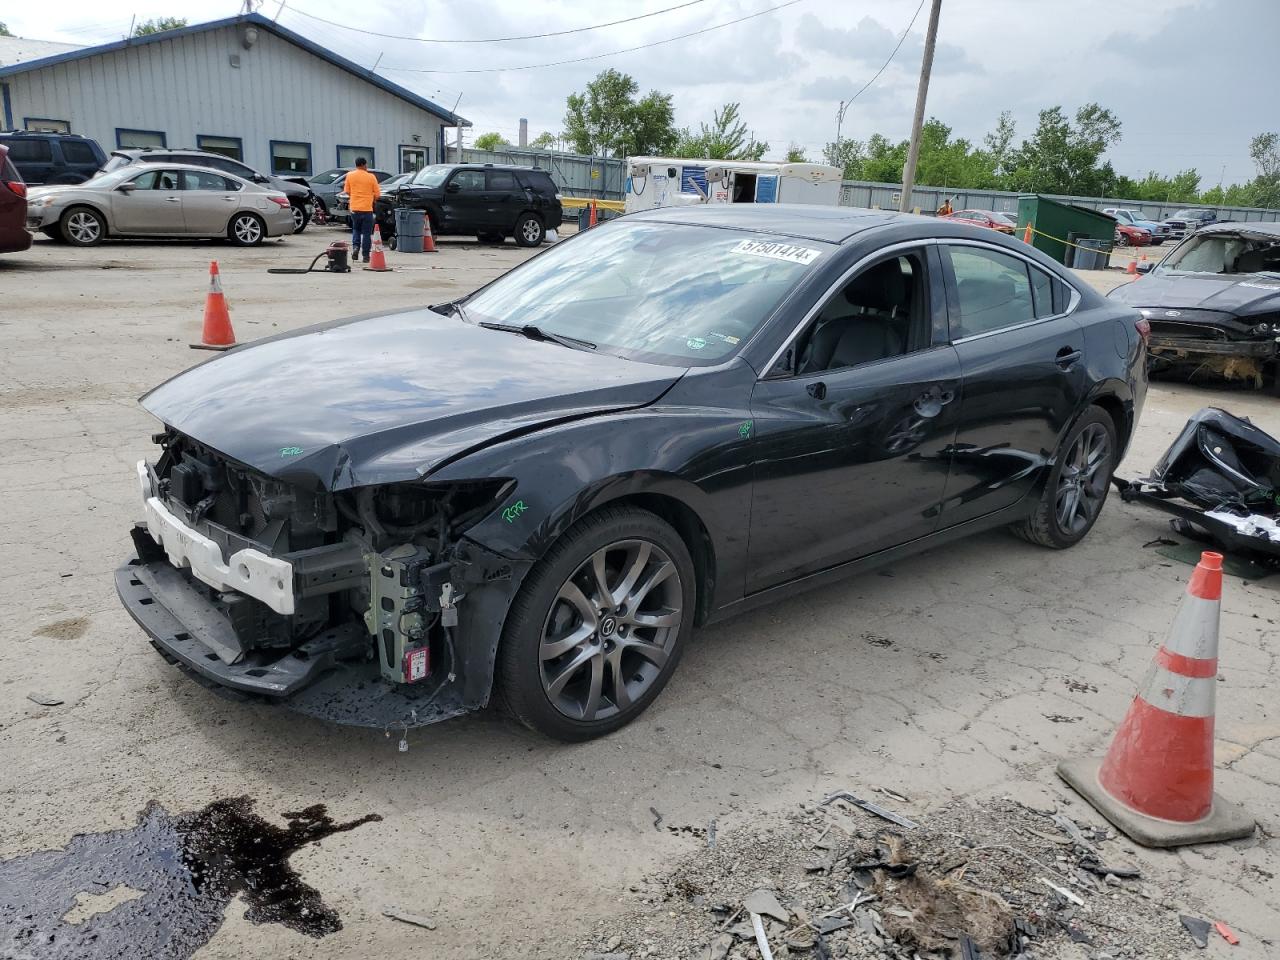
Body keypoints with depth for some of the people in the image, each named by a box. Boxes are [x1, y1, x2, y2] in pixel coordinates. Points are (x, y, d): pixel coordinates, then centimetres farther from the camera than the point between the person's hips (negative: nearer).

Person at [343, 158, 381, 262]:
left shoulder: (349, 175, 0)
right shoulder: (371, 177, -6)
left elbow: (347, 191, 7)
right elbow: (377, 194, -2)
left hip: (354, 208, 2)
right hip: (367, 208, -2)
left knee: (356, 230, 20)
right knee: (366, 233, 6)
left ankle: (355, 247, -2)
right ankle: (365, 256, 7)